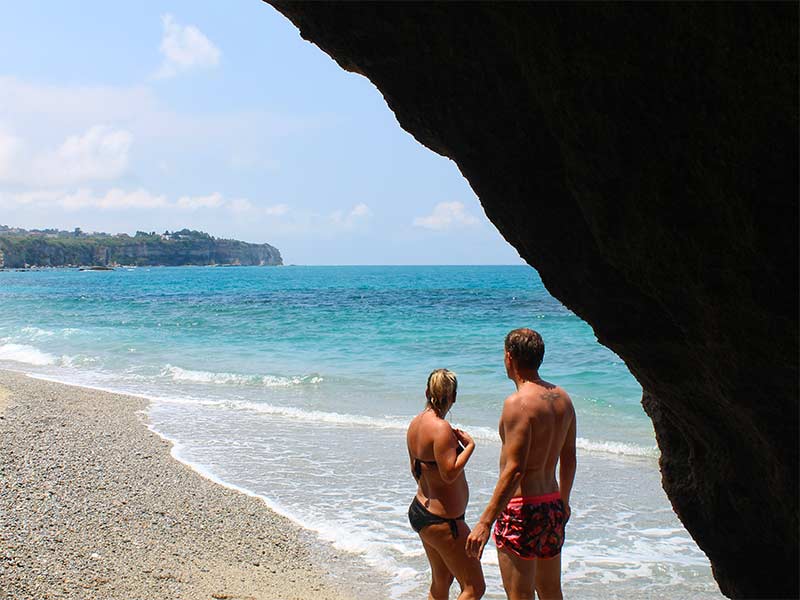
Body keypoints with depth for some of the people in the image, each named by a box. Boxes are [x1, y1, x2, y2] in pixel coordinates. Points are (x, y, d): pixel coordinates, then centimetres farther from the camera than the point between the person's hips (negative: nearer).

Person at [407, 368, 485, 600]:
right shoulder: (441, 428, -22)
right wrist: (469, 445, -16)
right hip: (442, 520, -10)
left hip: (420, 509, 10)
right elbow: (449, 473, -27)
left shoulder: (416, 423, 5)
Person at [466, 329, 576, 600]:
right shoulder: (562, 398, 6)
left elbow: (514, 470, -24)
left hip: (521, 509, -8)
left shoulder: (517, 403, -19)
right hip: (553, 506, 9)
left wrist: (485, 522, -22)